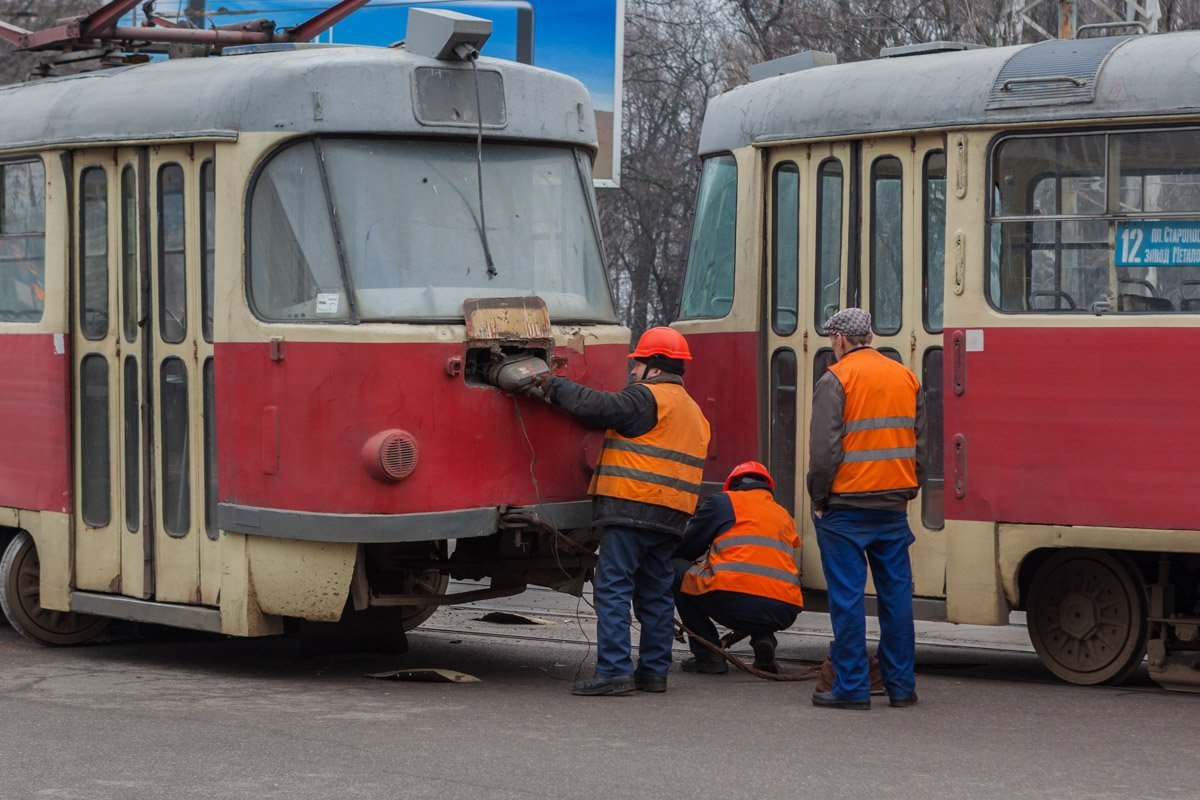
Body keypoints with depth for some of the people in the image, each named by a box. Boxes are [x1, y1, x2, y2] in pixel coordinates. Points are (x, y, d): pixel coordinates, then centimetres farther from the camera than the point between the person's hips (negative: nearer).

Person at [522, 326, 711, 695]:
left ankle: (613, 671, -13)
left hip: (632, 508, -9)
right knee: (655, 592, 13)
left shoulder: (647, 398, -9)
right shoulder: (692, 410, 22)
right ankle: (653, 671, 16)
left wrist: (553, 386, 0)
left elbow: (594, 407, -13)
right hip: (670, 515, 9)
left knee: (613, 588, -8)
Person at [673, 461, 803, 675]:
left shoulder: (723, 501, 15)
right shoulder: (784, 515, 30)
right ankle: (764, 641, 11)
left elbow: (684, 549, 19)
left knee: (675, 569, 18)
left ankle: (707, 655, 10)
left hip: (736, 600, -5)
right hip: (785, 613, 6)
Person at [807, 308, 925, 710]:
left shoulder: (836, 379, -9)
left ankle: (852, 687, -1)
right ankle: (901, 685, 12)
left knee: (847, 598, -1)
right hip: (894, 505, 5)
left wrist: (818, 498, -4)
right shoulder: (907, 378, 11)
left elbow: (824, 448, -14)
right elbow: (920, 444, 14)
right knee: (896, 593, 9)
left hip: (846, 506, -5)